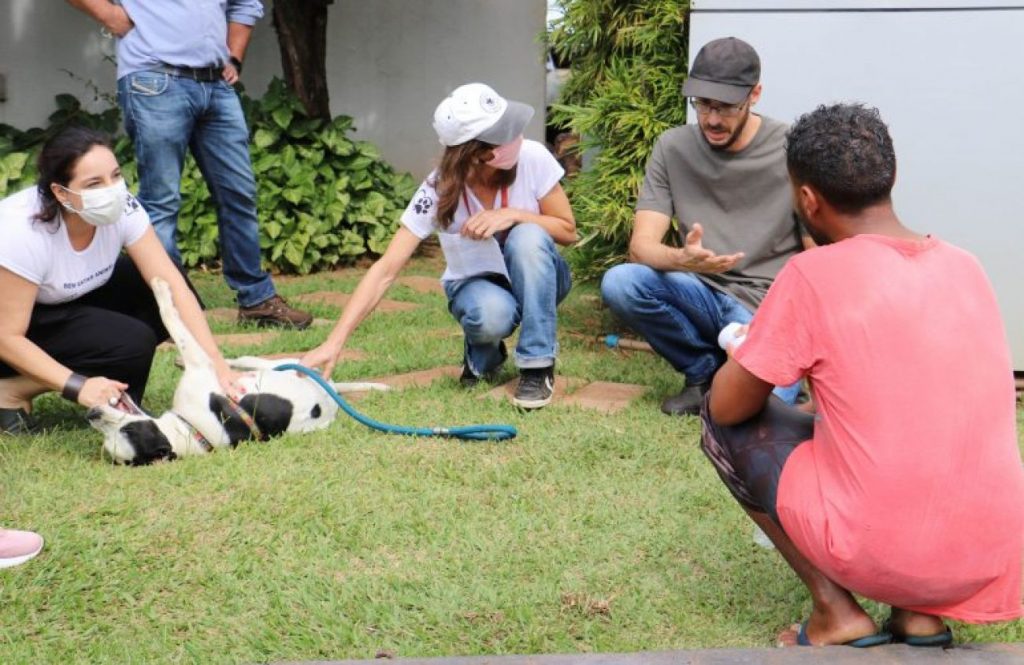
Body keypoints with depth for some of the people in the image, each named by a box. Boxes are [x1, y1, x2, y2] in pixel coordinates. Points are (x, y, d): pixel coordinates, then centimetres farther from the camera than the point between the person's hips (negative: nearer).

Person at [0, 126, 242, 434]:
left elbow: (174, 286, -24)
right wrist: (77, 385, -42)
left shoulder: (122, 207, -21)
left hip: (73, 300, 6)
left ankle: (118, 403, -5)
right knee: (130, 342, -26)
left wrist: (215, 362, -34)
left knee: (159, 293, -18)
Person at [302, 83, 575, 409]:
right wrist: (334, 343, -38)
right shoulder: (439, 191, -25)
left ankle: (537, 366, -20)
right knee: (490, 314, -37)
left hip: (534, 278, 1)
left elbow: (568, 231, -10)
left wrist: (513, 215, -30)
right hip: (476, 284, -1)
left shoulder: (532, 158, -23)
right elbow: (386, 270, -28)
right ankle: (483, 354, 1)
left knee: (527, 237, -33)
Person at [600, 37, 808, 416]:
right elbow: (641, 245, -9)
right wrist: (682, 259, -33)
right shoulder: (673, 148, -1)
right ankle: (705, 370, 0)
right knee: (619, 283, -26)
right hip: (702, 296, 3)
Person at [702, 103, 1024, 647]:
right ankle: (922, 612, 16)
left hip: (877, 555, -6)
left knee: (726, 426, 14)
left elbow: (727, 405, -1)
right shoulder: (964, 266, 7)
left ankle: (836, 609, 6)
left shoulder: (813, 275, -11)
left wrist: (752, 357, 21)